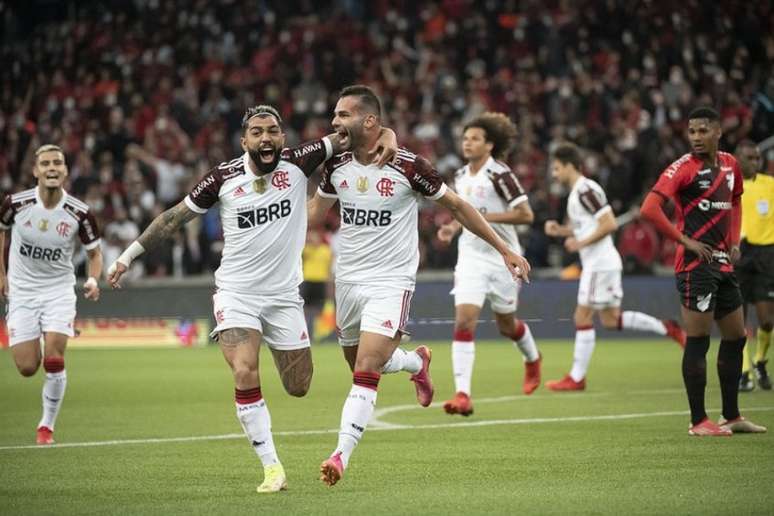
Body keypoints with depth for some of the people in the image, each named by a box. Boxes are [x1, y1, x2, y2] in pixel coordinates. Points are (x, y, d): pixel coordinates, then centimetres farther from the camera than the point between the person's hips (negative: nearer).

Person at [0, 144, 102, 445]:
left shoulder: (79, 213, -13)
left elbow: (94, 253, 2)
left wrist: (92, 280, -17)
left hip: (59, 290, -1)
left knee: (54, 360, -16)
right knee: (27, 368, -4)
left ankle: (47, 425, 3)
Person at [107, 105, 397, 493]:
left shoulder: (297, 162, -8)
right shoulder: (224, 177, -8)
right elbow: (175, 217, 2)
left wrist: (387, 139, -30)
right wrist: (128, 256, 4)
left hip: (283, 295, 2)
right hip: (236, 293, -2)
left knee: (298, 388, 8)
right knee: (245, 376, -21)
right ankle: (272, 468, -11)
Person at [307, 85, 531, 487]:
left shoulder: (407, 166, -14)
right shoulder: (335, 165, -1)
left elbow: (456, 206, -2)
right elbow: (316, 209, 19)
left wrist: (504, 250, 1)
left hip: (390, 283, -6)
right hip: (348, 281, 6)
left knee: (365, 373, -19)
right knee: (360, 366, 18)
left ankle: (341, 456, -23)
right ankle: (416, 361, 49)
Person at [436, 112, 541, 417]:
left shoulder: (500, 175, -14)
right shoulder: (461, 177, 8)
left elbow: (526, 214, -19)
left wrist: (486, 217, -24)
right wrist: (453, 228, 5)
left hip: (503, 258, -4)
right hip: (471, 257, 4)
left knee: (506, 326, 12)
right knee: (464, 321, -15)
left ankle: (532, 359, 48)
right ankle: (462, 395, -20)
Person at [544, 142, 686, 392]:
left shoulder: (586, 190, -16)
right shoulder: (577, 191, 15)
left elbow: (610, 224, -22)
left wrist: (581, 243, -19)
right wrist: (559, 230, 9)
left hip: (600, 263, -10)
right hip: (596, 264, 10)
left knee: (583, 317, -6)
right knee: (611, 319, 12)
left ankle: (576, 378, -2)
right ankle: (667, 329, 14)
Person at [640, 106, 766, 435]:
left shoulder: (729, 164, 10)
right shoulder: (683, 168, -12)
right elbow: (649, 208, -21)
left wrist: (734, 240, 15)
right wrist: (685, 240, -18)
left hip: (723, 262, 8)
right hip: (695, 264, -8)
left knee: (736, 337, 12)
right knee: (698, 340, -6)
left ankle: (731, 417, 22)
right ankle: (698, 421, -1)